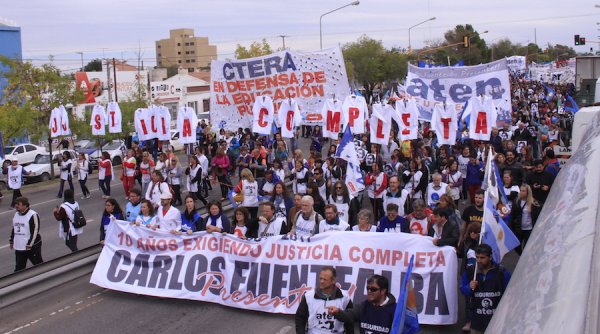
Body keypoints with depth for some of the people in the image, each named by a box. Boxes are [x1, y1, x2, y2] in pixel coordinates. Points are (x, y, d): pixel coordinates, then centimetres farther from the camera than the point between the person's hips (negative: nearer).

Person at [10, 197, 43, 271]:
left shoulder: (33, 215, -16)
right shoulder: (16, 214, 10)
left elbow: (35, 231, -18)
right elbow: (14, 229, 21)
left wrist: (29, 245, -21)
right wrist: (11, 241, 18)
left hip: (32, 246, -7)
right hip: (19, 247, 7)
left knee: (39, 264, 8)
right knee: (19, 268, 9)